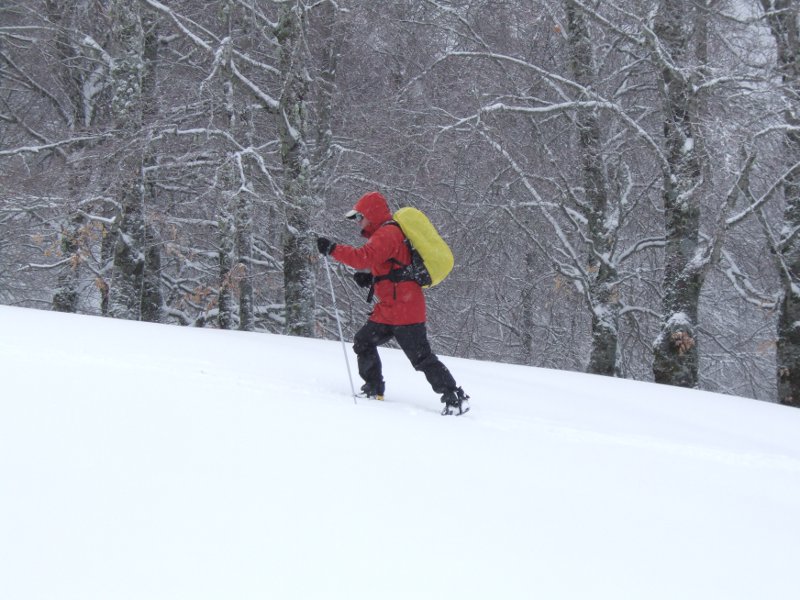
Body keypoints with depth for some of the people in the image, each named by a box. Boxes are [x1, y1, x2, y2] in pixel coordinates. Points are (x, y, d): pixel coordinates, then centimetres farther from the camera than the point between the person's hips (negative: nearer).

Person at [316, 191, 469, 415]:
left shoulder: (387, 234, -13)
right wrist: (370, 278, 11)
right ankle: (374, 389, 22)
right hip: (389, 309, 11)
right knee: (363, 342, 14)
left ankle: (455, 397, -9)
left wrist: (333, 250, -25)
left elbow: (364, 257, -28)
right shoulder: (385, 233, 21)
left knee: (421, 357, -10)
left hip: (404, 309, -11)